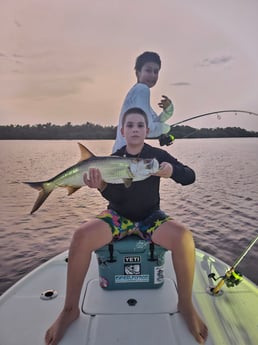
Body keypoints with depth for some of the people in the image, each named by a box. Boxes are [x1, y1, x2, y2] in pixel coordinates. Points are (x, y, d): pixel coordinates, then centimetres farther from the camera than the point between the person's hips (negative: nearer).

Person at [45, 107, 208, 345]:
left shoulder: (157, 155, -4)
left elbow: (190, 177, -8)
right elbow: (113, 196, -9)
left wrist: (172, 170, -31)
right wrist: (101, 185, -32)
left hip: (150, 216, 0)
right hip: (118, 215, 1)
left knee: (184, 237, -31)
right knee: (81, 236, -27)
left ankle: (186, 304, -8)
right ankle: (70, 309, -8)